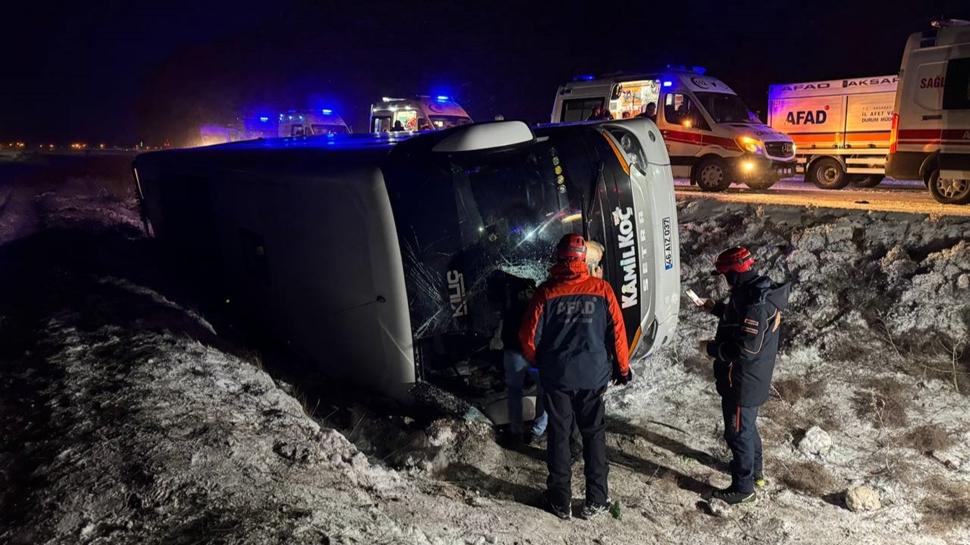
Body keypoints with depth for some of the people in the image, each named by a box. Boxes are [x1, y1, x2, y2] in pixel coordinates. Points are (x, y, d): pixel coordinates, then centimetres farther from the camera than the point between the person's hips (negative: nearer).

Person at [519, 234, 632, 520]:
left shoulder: (545, 292, -8)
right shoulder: (601, 289, -7)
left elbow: (529, 338, -6)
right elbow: (617, 332, -4)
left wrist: (539, 363, 14)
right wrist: (623, 368, 10)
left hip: (556, 377, 0)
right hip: (593, 375, 0)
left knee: (558, 435, 12)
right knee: (594, 435, 14)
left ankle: (561, 501, 21)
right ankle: (596, 500, 21)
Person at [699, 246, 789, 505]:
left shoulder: (755, 303, -30)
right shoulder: (759, 290, 1)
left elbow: (746, 349, -30)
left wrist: (711, 348, -19)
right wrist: (716, 308, 13)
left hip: (742, 383, -10)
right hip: (754, 379, 10)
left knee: (738, 432, 7)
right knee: (748, 426, 27)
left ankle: (743, 488, 22)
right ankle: (756, 471, 46)